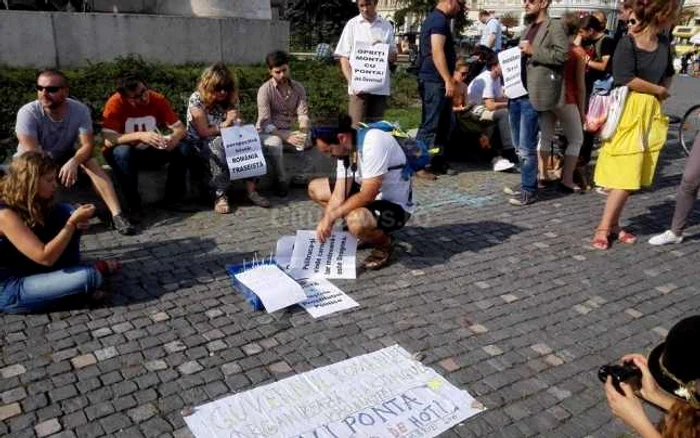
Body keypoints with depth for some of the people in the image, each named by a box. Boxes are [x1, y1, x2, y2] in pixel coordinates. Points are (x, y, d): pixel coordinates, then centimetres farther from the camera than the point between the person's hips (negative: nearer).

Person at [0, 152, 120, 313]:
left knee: (65, 212, -1)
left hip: (29, 269, 9)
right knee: (90, 276, -27)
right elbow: (45, 257, -31)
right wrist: (72, 223, -24)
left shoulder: (27, 204, 0)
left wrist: (74, 223, -8)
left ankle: (69, 275, 1)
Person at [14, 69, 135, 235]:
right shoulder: (28, 113, -25)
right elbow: (31, 154, -31)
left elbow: (88, 145, -24)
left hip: (65, 159, 1)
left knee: (92, 162, -26)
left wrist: (73, 162, -44)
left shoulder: (80, 110, -19)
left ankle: (117, 215, -35)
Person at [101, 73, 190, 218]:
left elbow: (181, 128, -11)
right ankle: (134, 205, -22)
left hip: (150, 152, 3)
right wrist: (140, 135, -42)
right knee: (122, 152, -37)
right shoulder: (115, 103, -22)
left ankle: (172, 200, -8)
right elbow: (109, 140, -29)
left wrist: (174, 137, -35)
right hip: (124, 154, -3)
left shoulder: (158, 99, -12)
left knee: (183, 148, -20)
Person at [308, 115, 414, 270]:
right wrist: (326, 222, -17)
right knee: (315, 188, 8)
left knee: (356, 222, -39)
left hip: (395, 204, -9)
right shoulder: (346, 147, -4)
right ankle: (364, 231, 12)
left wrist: (331, 215, -23)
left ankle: (384, 244, -4)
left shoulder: (374, 141, -29)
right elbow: (340, 193, -4)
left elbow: (368, 195, -30)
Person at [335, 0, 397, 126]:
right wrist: (352, 83, -12)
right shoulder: (352, 25, 4)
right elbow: (344, 58, 2)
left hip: (381, 87, 2)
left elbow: (393, 58, 13)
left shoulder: (386, 26, 9)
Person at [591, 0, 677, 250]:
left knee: (632, 175, 7)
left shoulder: (664, 44, 9)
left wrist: (661, 94, 5)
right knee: (624, 174, -8)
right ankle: (604, 227, 0)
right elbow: (627, 79, -20)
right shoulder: (627, 44, -12)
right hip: (629, 112, -7)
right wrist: (658, 90, -8)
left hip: (651, 113, 7)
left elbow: (668, 74, 23)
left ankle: (612, 224, 14)